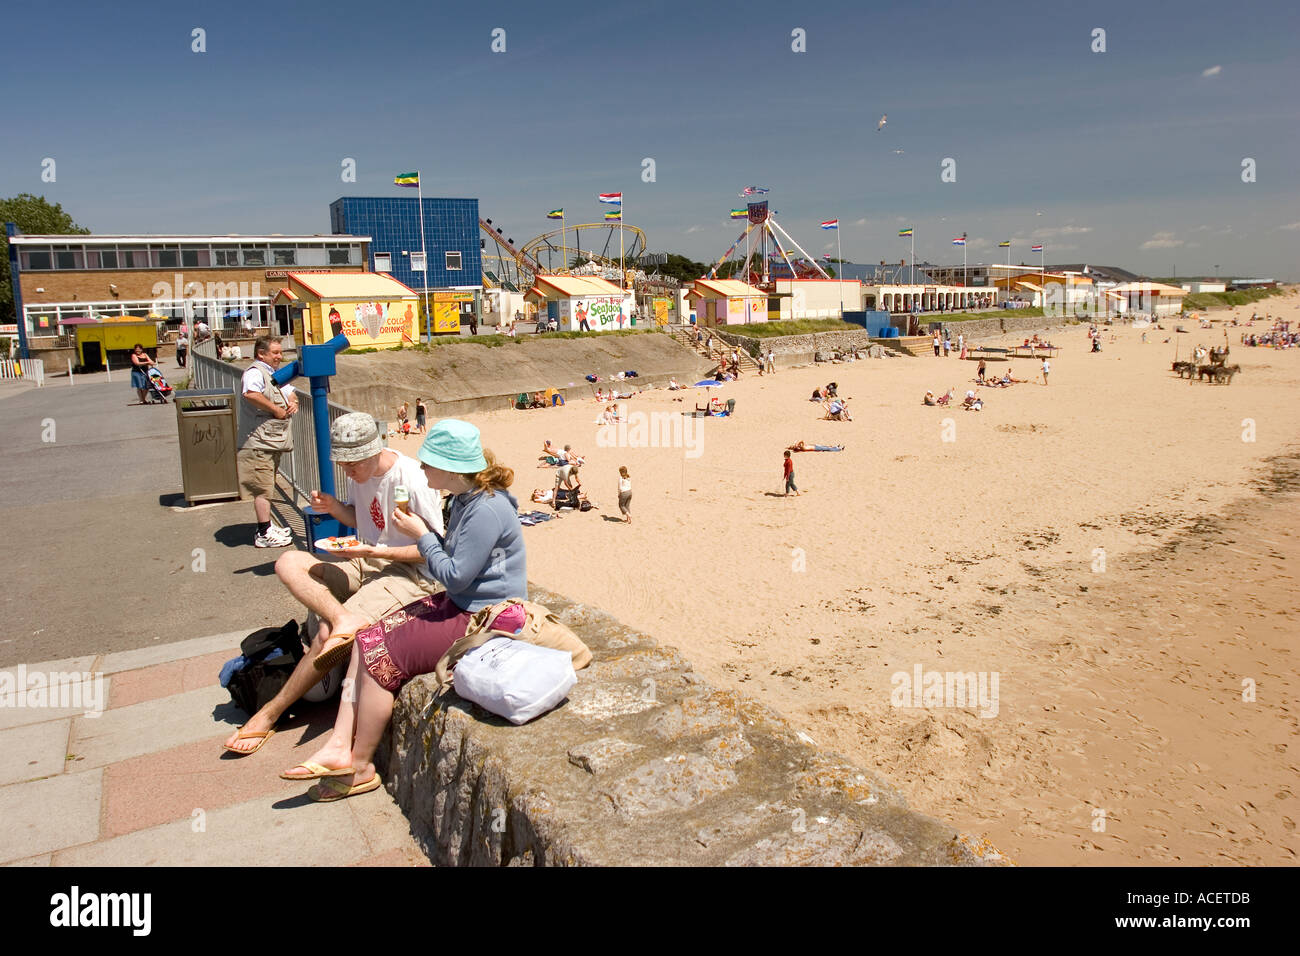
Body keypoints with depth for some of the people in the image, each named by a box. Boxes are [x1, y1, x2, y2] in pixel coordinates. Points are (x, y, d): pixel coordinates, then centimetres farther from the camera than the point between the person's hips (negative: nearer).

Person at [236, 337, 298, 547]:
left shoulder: (276, 374, 19)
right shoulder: (255, 373, -14)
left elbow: (289, 392, 31)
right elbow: (250, 394, -34)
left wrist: (292, 402, 7)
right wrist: (276, 410, -25)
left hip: (274, 442, 10)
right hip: (259, 444, -10)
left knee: (267, 487, 17)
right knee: (263, 488, -6)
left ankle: (267, 527, 26)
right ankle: (264, 534, -1)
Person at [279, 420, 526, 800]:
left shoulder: (487, 510, -24)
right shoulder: (465, 498, 8)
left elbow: (455, 576, -22)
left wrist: (421, 536, -11)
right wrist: (425, 532, 0)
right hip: (459, 604, 10)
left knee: (381, 655, -14)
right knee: (366, 640, -1)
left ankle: (360, 767, 2)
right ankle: (340, 746, -3)